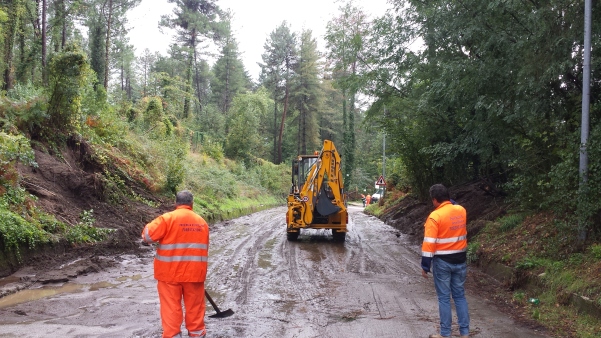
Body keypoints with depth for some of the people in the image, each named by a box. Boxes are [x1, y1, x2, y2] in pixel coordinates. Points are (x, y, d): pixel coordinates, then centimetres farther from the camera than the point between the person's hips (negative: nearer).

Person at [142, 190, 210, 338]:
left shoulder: (167, 218, -10)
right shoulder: (202, 222, 5)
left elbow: (148, 235, -11)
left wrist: (150, 226, 11)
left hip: (170, 272, -3)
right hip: (194, 272, 3)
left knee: (171, 306, 6)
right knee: (195, 305, 14)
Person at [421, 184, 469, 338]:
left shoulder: (435, 216, -17)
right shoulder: (462, 211, -1)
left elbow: (429, 244, -17)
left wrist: (425, 266, -11)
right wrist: (448, 201, 13)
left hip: (443, 262, -5)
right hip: (460, 260, 5)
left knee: (444, 298, 5)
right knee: (460, 296, 15)